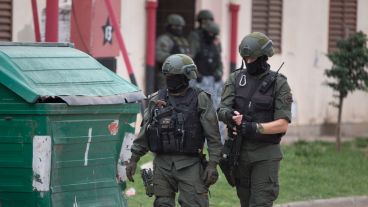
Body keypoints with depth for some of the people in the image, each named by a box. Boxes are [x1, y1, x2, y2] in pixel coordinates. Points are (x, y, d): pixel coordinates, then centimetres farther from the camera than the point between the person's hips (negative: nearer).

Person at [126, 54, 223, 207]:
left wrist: (212, 164, -11)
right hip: (162, 164, 4)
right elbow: (144, 131, 13)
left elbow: (213, 135, -4)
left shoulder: (200, 100, -2)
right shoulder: (157, 100, 9)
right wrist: (134, 158, 8)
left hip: (189, 165, -4)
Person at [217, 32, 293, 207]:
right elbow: (221, 111, -4)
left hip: (266, 154, -4)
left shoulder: (278, 83, -4)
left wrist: (255, 128, -23)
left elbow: (282, 125, -10)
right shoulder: (235, 79, 6)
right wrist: (230, 116, -28)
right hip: (239, 151, 4)